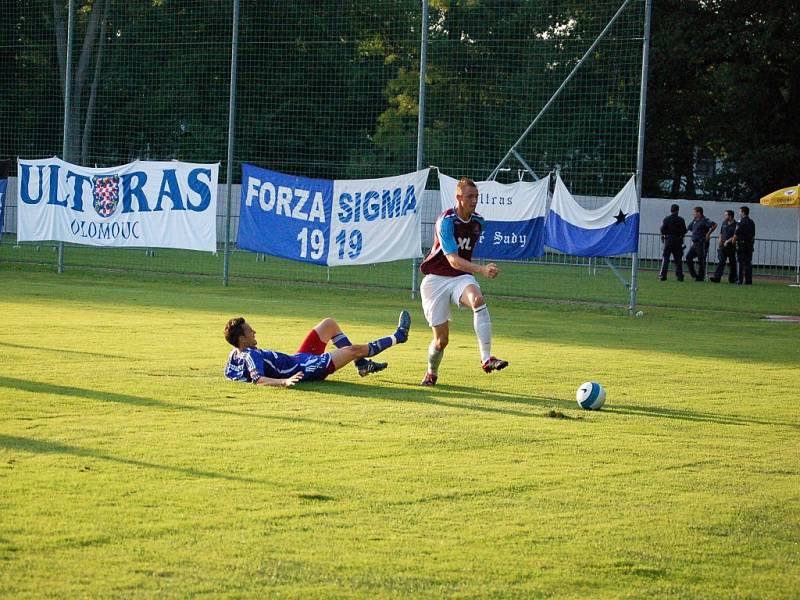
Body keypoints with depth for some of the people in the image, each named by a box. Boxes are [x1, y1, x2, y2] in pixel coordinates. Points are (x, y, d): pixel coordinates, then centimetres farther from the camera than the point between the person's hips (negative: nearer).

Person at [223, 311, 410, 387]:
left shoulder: (235, 355, -3)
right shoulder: (250, 356, -30)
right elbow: (258, 379, -44)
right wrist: (284, 381, -58)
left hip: (298, 358, 11)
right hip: (307, 369, -11)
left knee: (329, 324, 18)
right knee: (355, 349, -3)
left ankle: (362, 364, 26)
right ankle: (398, 337, 22)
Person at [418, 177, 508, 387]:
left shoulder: (477, 221, 4)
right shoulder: (446, 221, -18)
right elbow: (453, 260, -27)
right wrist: (481, 269, -39)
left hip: (461, 277, 4)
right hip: (436, 280, -4)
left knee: (478, 300, -33)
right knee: (441, 339, -3)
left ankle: (486, 359, -39)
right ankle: (431, 373, 30)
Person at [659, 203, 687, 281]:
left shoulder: (666, 219, -4)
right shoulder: (681, 220, -2)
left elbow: (662, 230, -6)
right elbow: (684, 231, 0)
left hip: (668, 240, -1)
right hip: (678, 242, 1)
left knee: (665, 258, 2)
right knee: (678, 259, 9)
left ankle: (663, 275, -5)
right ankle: (679, 276, 7)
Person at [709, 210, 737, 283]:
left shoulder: (735, 225, -7)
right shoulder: (724, 223, 13)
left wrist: (728, 241, -17)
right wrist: (719, 244, 10)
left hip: (731, 246, -4)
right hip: (723, 246, 4)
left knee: (732, 263, 5)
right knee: (721, 261, -7)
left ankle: (732, 279, 16)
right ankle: (716, 277, -16)